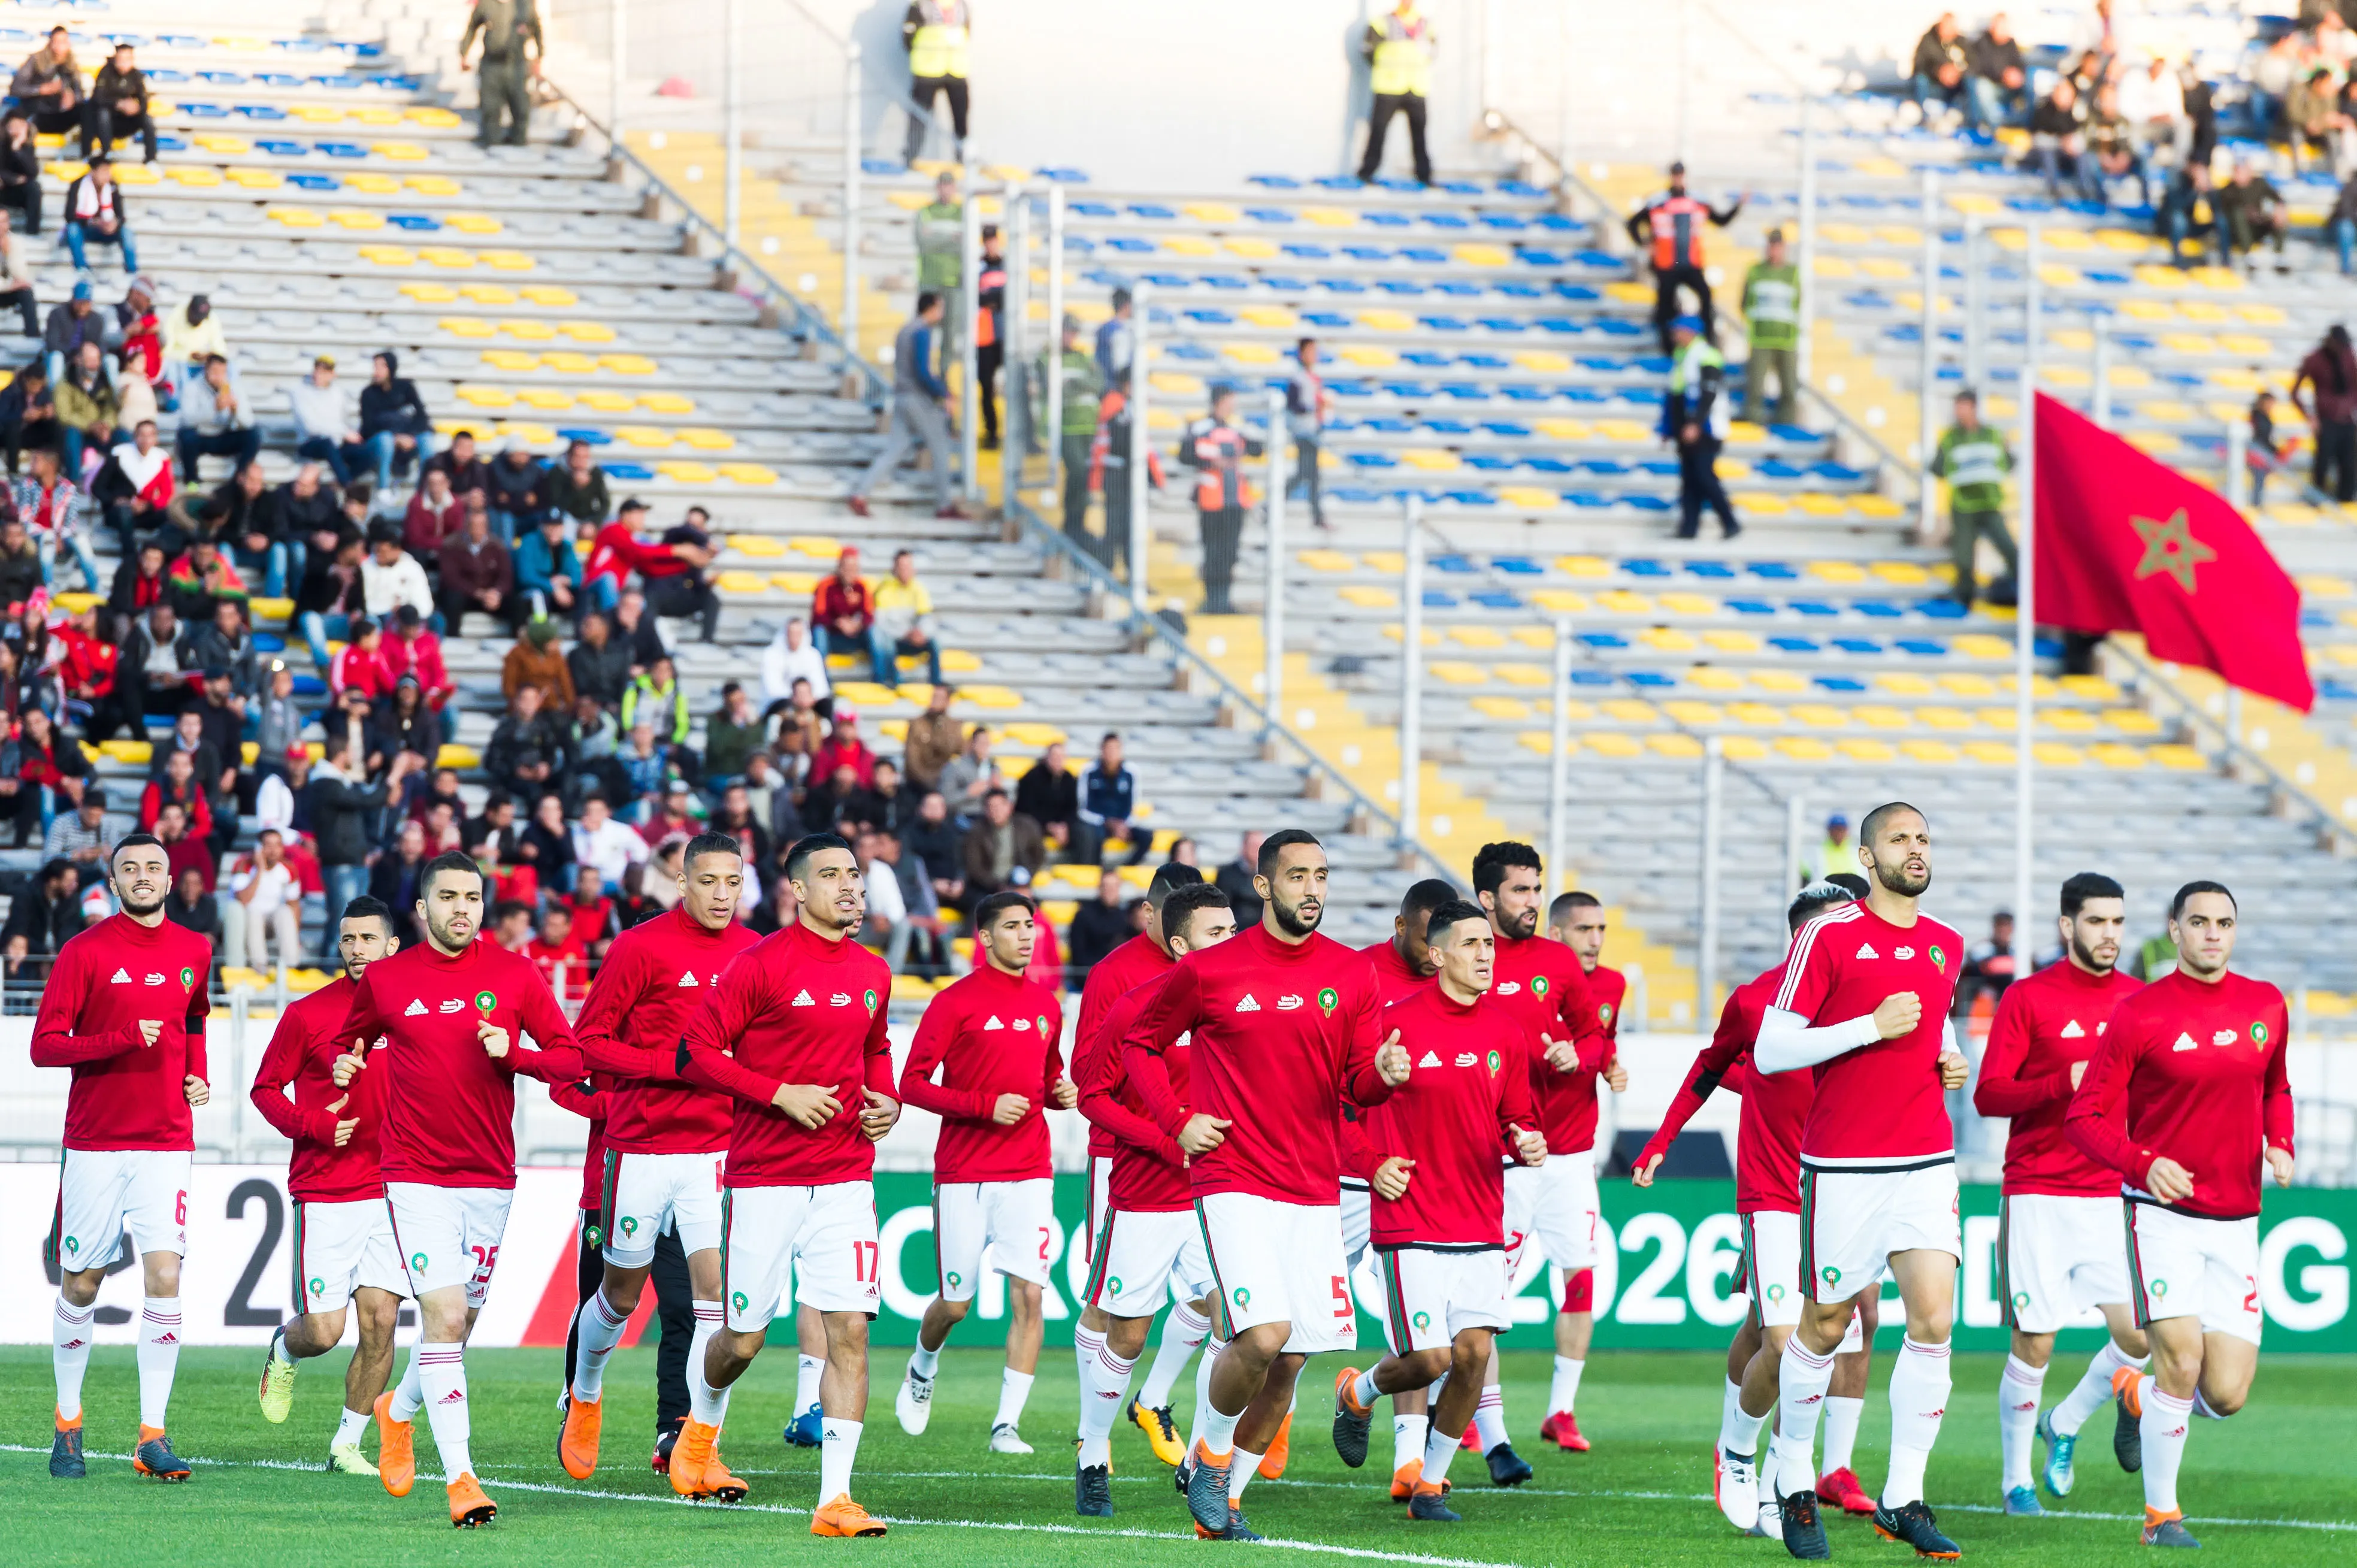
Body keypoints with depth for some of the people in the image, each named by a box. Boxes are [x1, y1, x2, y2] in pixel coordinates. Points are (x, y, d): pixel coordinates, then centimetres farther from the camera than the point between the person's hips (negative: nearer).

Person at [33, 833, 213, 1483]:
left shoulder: (193, 952, 9)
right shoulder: (85, 952, -4)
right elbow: (45, 1045, -8)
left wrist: (198, 1076, 10)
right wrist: (125, 1040, -20)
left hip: (166, 1144, 2)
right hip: (94, 1143, -2)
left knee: (164, 1276, -12)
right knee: (81, 1284, 5)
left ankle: (153, 1436, -11)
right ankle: (68, 1423, 24)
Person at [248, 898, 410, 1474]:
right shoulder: (309, 1014, -2)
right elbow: (265, 1090, 2)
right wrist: (313, 1125, -13)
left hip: (391, 1188, 3)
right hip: (324, 1194, -3)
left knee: (380, 1321, -5)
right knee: (323, 1331, -5)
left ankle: (347, 1444, 9)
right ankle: (283, 1352, 31)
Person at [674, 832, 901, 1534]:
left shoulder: (872, 974, 10)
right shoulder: (763, 965, -8)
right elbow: (698, 1051, -9)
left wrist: (887, 1100, 7)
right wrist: (781, 1094, -16)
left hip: (845, 1178, 4)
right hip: (764, 1179, -4)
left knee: (850, 1331, -9)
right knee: (743, 1339, 5)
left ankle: (835, 1500, -8)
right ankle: (700, 1431, 39)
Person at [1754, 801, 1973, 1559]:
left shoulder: (1945, 945, 12)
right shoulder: (1829, 936, -6)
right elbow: (1769, 1051, -9)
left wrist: (1951, 1061, 8)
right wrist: (1873, 1027, -16)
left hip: (1927, 1164, 4)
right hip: (1844, 1168, -4)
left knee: (1934, 1317, -10)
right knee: (1826, 1325, 5)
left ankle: (1903, 1499, -4)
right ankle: (1794, 1482, 25)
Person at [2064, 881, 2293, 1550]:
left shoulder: (2266, 1006, 7)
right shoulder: (2140, 1014, -7)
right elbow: (2086, 1116, -6)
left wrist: (2281, 1146, 4)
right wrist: (2143, 1165, -23)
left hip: (2237, 1221, 4)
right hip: (2164, 1212, -4)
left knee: (2226, 1395, -4)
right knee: (2182, 1360, -17)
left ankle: (2138, 1394, 31)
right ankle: (2161, 1514, 2)